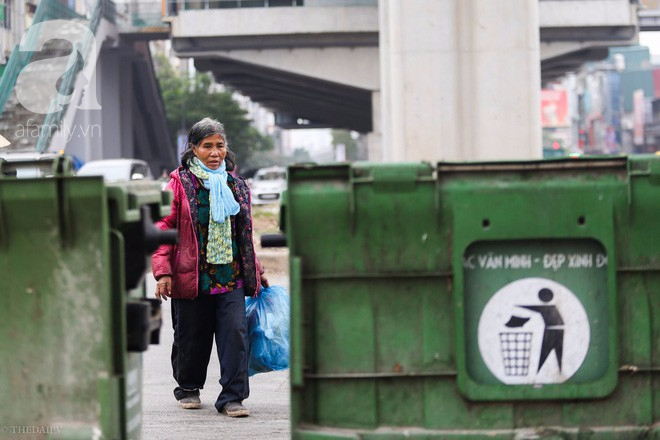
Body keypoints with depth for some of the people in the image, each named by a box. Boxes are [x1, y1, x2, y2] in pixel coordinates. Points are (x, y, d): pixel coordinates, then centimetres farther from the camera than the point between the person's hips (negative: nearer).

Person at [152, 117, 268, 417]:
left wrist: (255, 270, 24)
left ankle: (232, 397, -5)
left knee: (235, 333, -10)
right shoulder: (180, 184, -1)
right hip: (192, 277, -3)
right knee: (192, 338, 8)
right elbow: (163, 227, -3)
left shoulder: (236, 186, 13)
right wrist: (162, 271, -11)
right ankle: (188, 388, 31)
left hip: (231, 277, 3)